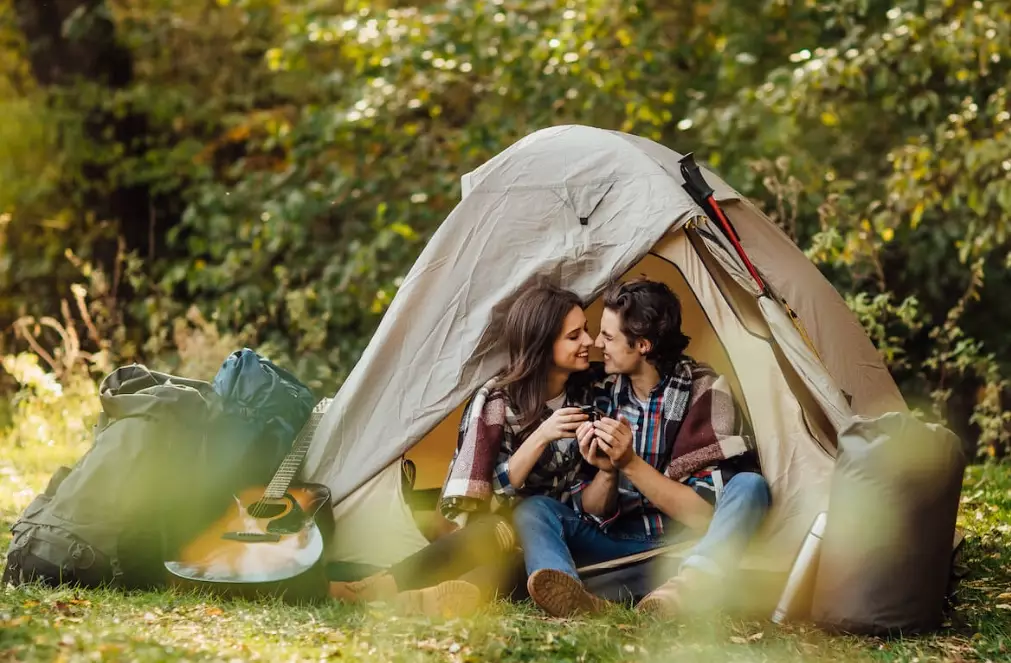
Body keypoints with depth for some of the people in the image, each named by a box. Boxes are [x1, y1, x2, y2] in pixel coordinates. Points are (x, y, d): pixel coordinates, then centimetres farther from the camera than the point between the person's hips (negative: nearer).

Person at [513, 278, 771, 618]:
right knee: (534, 509, -21)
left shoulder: (704, 391, -10)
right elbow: (592, 512, 2)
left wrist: (631, 463, -24)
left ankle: (685, 588, -55)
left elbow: (706, 513, -16)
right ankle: (577, 600, -54)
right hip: (617, 544, 3)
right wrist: (606, 470, -20)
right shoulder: (602, 390, 0)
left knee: (750, 487, -29)